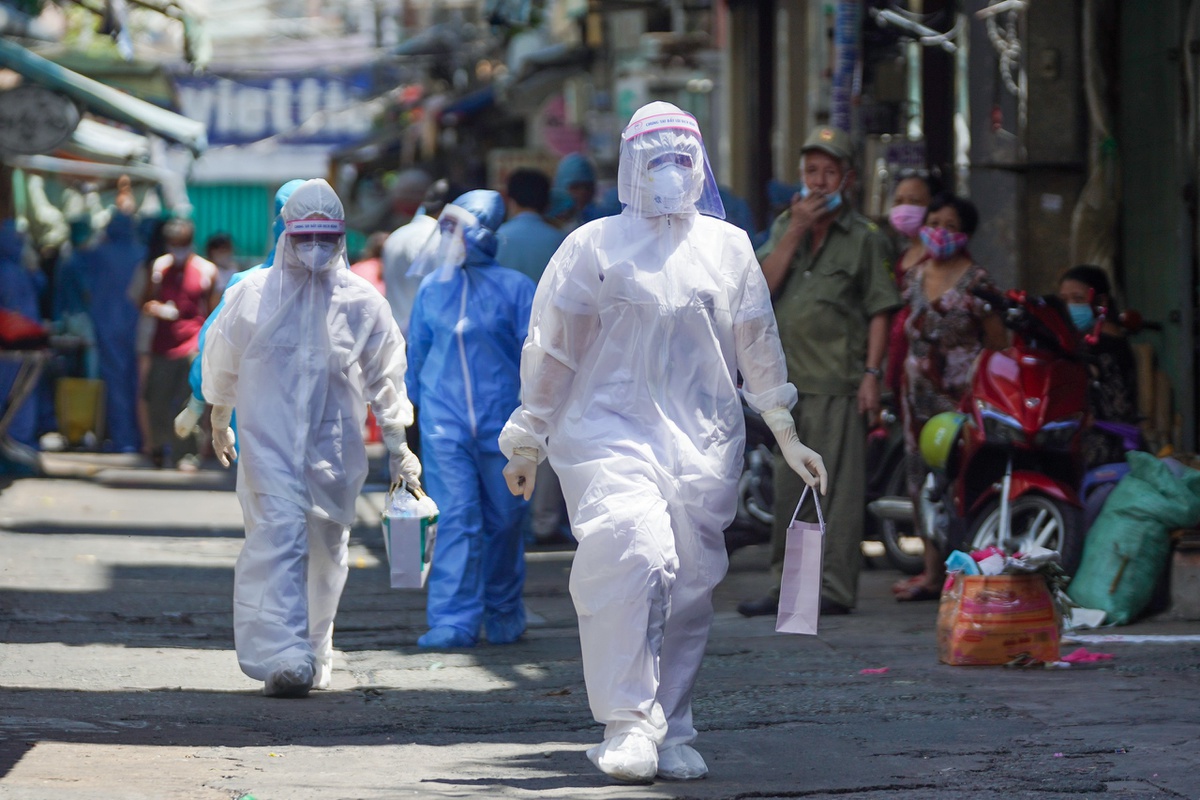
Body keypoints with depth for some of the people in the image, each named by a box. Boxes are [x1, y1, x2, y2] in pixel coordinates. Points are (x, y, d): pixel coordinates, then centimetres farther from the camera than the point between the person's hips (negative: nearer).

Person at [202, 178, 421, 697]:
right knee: (277, 539, -17)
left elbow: (384, 380, 10)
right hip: (268, 441, -2)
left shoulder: (361, 302, 2)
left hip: (334, 447, 2)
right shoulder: (253, 294, 0)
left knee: (325, 550, 10)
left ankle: (313, 654, 26)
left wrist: (398, 450, 9)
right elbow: (221, 364, 15)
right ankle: (281, 658, -26)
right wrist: (219, 425, 25)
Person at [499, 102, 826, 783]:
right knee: (630, 554, -25)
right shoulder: (595, 247, 4)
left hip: (704, 440, 4)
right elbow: (552, 349, 8)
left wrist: (789, 437, 19)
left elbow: (758, 346, 20)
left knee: (690, 585, 2)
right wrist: (527, 445, 11)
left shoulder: (728, 247, 13)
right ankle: (628, 724, -23)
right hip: (611, 427, -4)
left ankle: (671, 733, 12)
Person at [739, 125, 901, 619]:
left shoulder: (864, 238, 2)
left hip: (839, 382, -6)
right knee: (789, 486, 10)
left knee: (839, 486, -7)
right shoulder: (784, 227, 16)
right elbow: (763, 286, 2)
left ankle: (836, 587, -5)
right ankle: (786, 584, 17)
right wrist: (796, 231, -6)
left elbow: (879, 312, -1)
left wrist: (872, 373, -10)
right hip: (788, 379, 6)